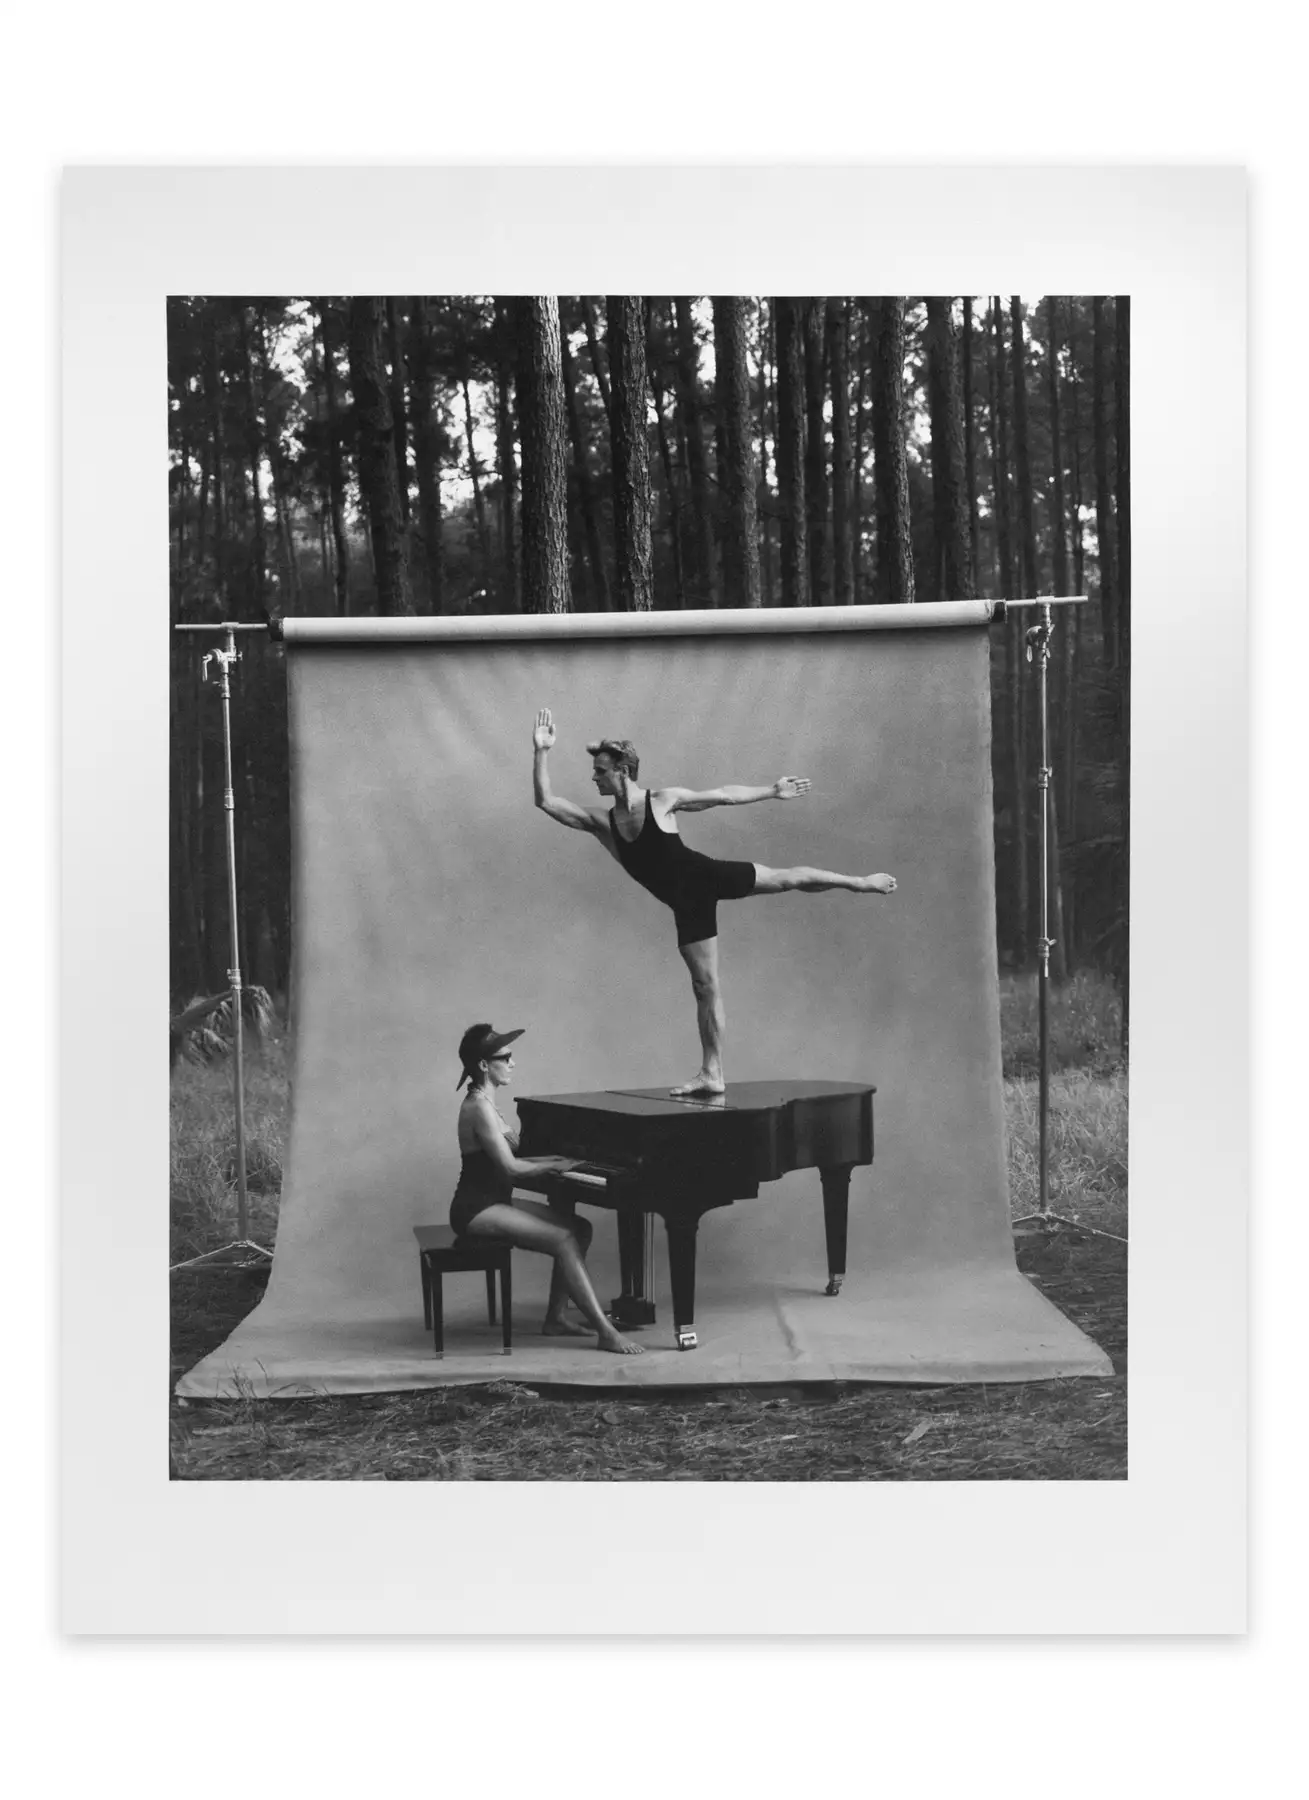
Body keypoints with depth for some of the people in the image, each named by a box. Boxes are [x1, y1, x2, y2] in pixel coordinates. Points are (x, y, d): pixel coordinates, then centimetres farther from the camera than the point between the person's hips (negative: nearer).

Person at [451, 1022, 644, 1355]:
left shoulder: (483, 1102, 13)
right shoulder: (479, 1108, -18)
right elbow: (510, 1167, -20)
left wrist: (551, 1161, 5)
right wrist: (554, 1166, -5)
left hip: (493, 1201, 10)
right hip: (477, 1209, -10)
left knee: (579, 1228, 3)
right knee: (564, 1240, -22)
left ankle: (555, 1318, 6)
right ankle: (606, 1333, -23)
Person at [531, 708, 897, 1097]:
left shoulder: (662, 800, -12)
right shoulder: (601, 823, -5)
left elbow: (724, 795, -2)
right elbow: (546, 801, -12)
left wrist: (771, 791, 3)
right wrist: (541, 753, -23)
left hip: (709, 877, -3)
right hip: (687, 904, 3)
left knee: (787, 879, 3)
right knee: (705, 985, 5)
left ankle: (861, 882, 28)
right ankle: (712, 1075, 8)